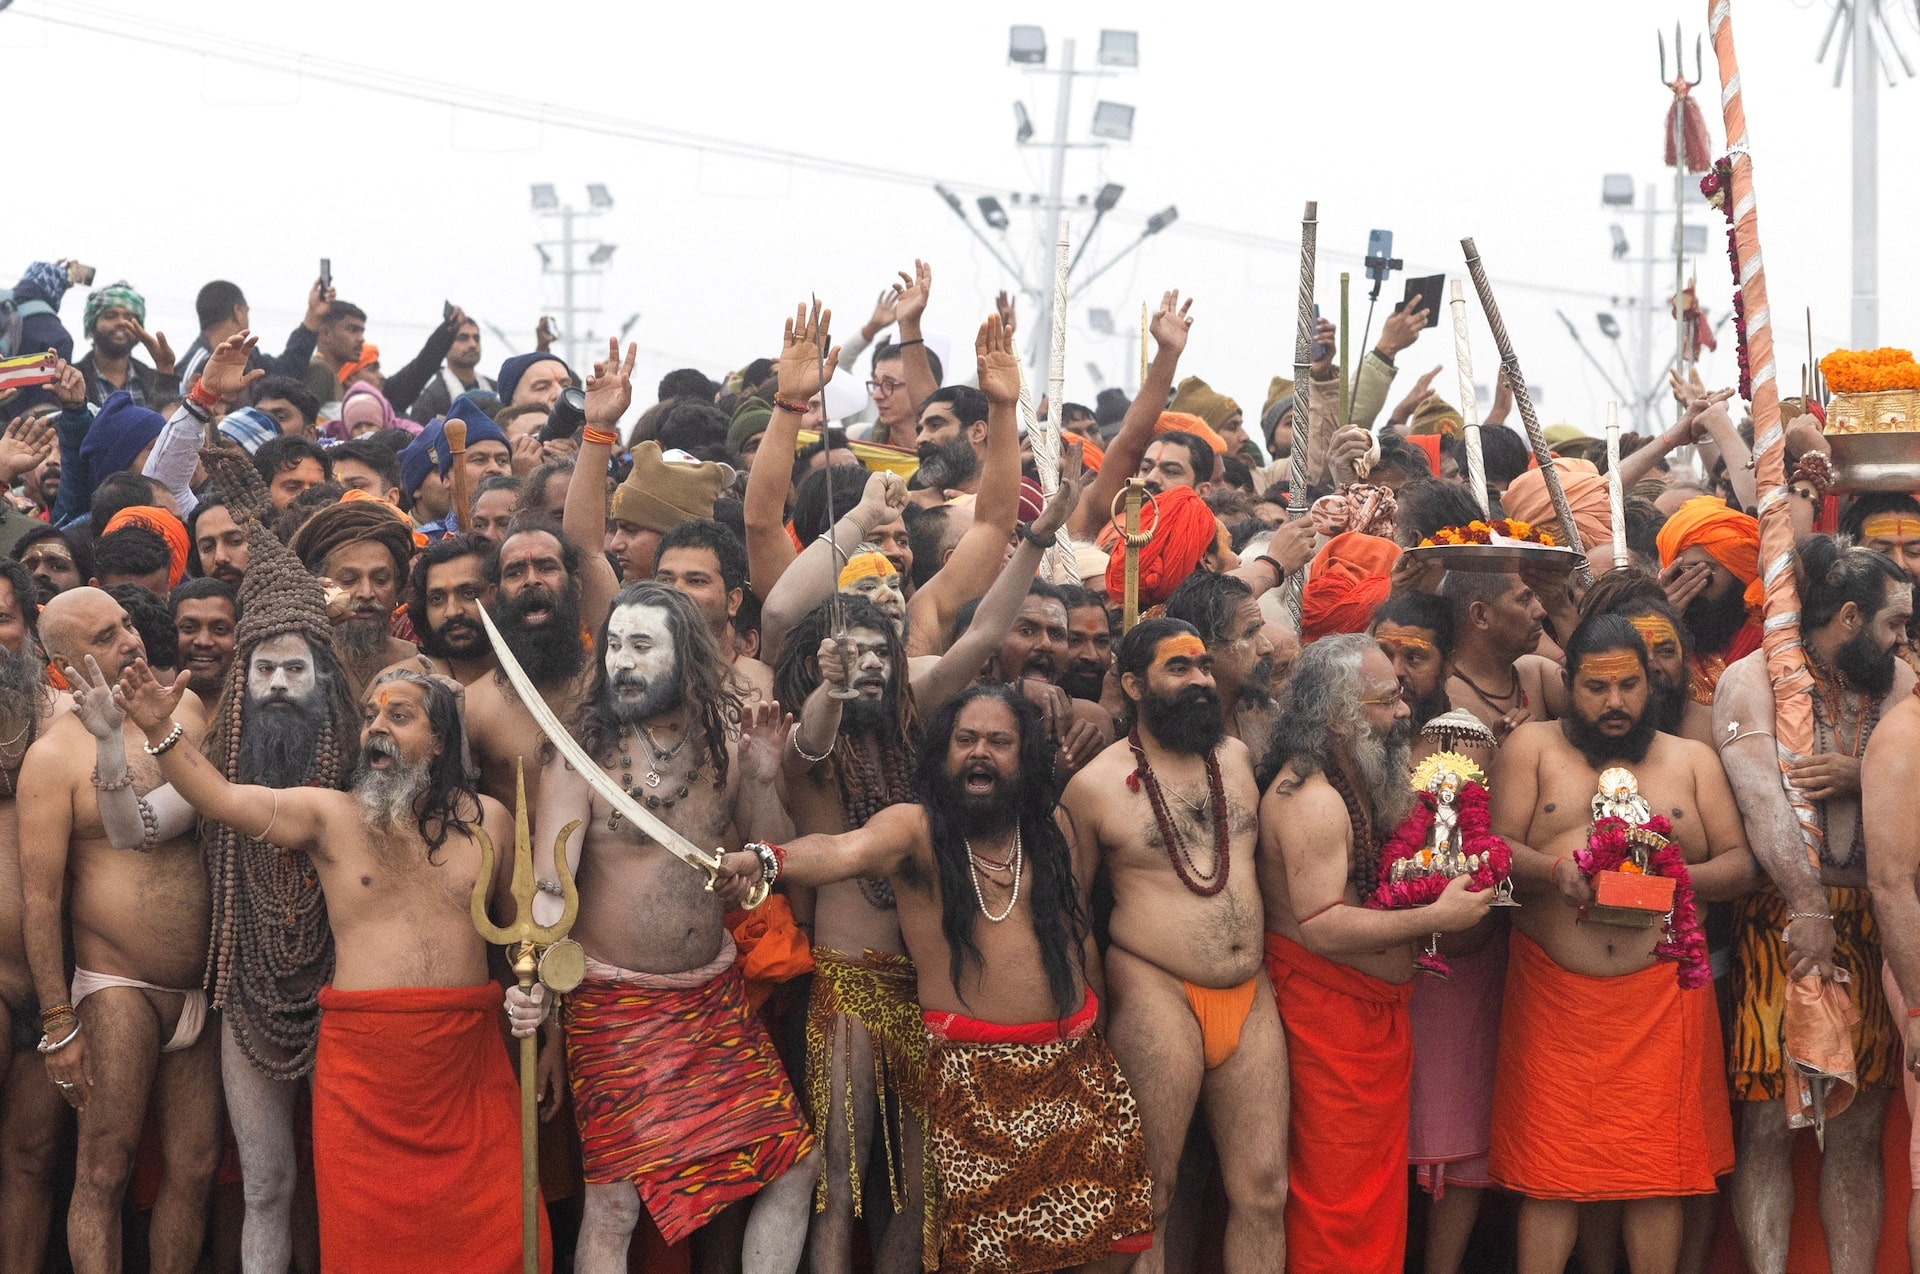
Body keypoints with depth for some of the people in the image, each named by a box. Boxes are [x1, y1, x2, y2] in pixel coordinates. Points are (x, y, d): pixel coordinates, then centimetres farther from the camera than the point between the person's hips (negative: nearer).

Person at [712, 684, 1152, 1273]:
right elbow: (843, 850, -27)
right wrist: (768, 859, -47)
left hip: (1073, 1061, 4)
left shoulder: (1056, 832, 8)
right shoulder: (915, 829, -6)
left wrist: (1094, 1019, 15)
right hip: (972, 1069, -4)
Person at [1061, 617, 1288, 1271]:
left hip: (1251, 995, 5)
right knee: (1149, 1199, -3)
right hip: (1158, 995, -5)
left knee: (1263, 1193, 2)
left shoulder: (1236, 757, 11)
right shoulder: (1095, 784, -2)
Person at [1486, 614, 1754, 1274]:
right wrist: (1555, 870, -21)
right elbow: (1497, 849, -1)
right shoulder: (1532, 747, 7)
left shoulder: (1692, 760, 13)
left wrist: (1678, 876, -11)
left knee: (1659, 1168, 2)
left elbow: (1740, 865, 9)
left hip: (1661, 992, 2)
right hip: (1553, 992, -1)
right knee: (1549, 1169, -1)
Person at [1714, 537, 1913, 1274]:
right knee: (1768, 1125, -4)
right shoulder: (1754, 679, -3)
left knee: (1859, 1130, 6)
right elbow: (1761, 796, -16)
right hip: (1780, 921, -5)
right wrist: (1810, 908, -26)